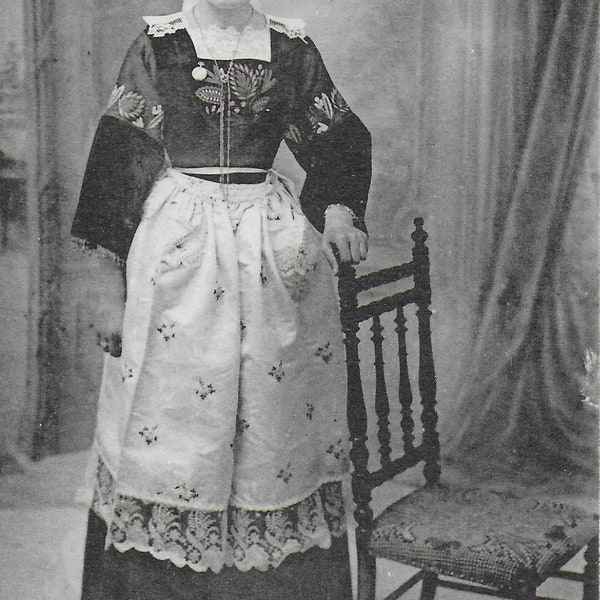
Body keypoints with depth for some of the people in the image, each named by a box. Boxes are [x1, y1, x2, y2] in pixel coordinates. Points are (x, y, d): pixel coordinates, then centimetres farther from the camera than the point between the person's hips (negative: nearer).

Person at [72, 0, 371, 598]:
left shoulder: (292, 49, 9)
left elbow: (342, 145, 19)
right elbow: (117, 165, 2)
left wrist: (339, 211, -1)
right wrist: (111, 289, -2)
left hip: (278, 256, 2)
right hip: (176, 251, -2)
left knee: (280, 429, 5)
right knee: (174, 418, 1)